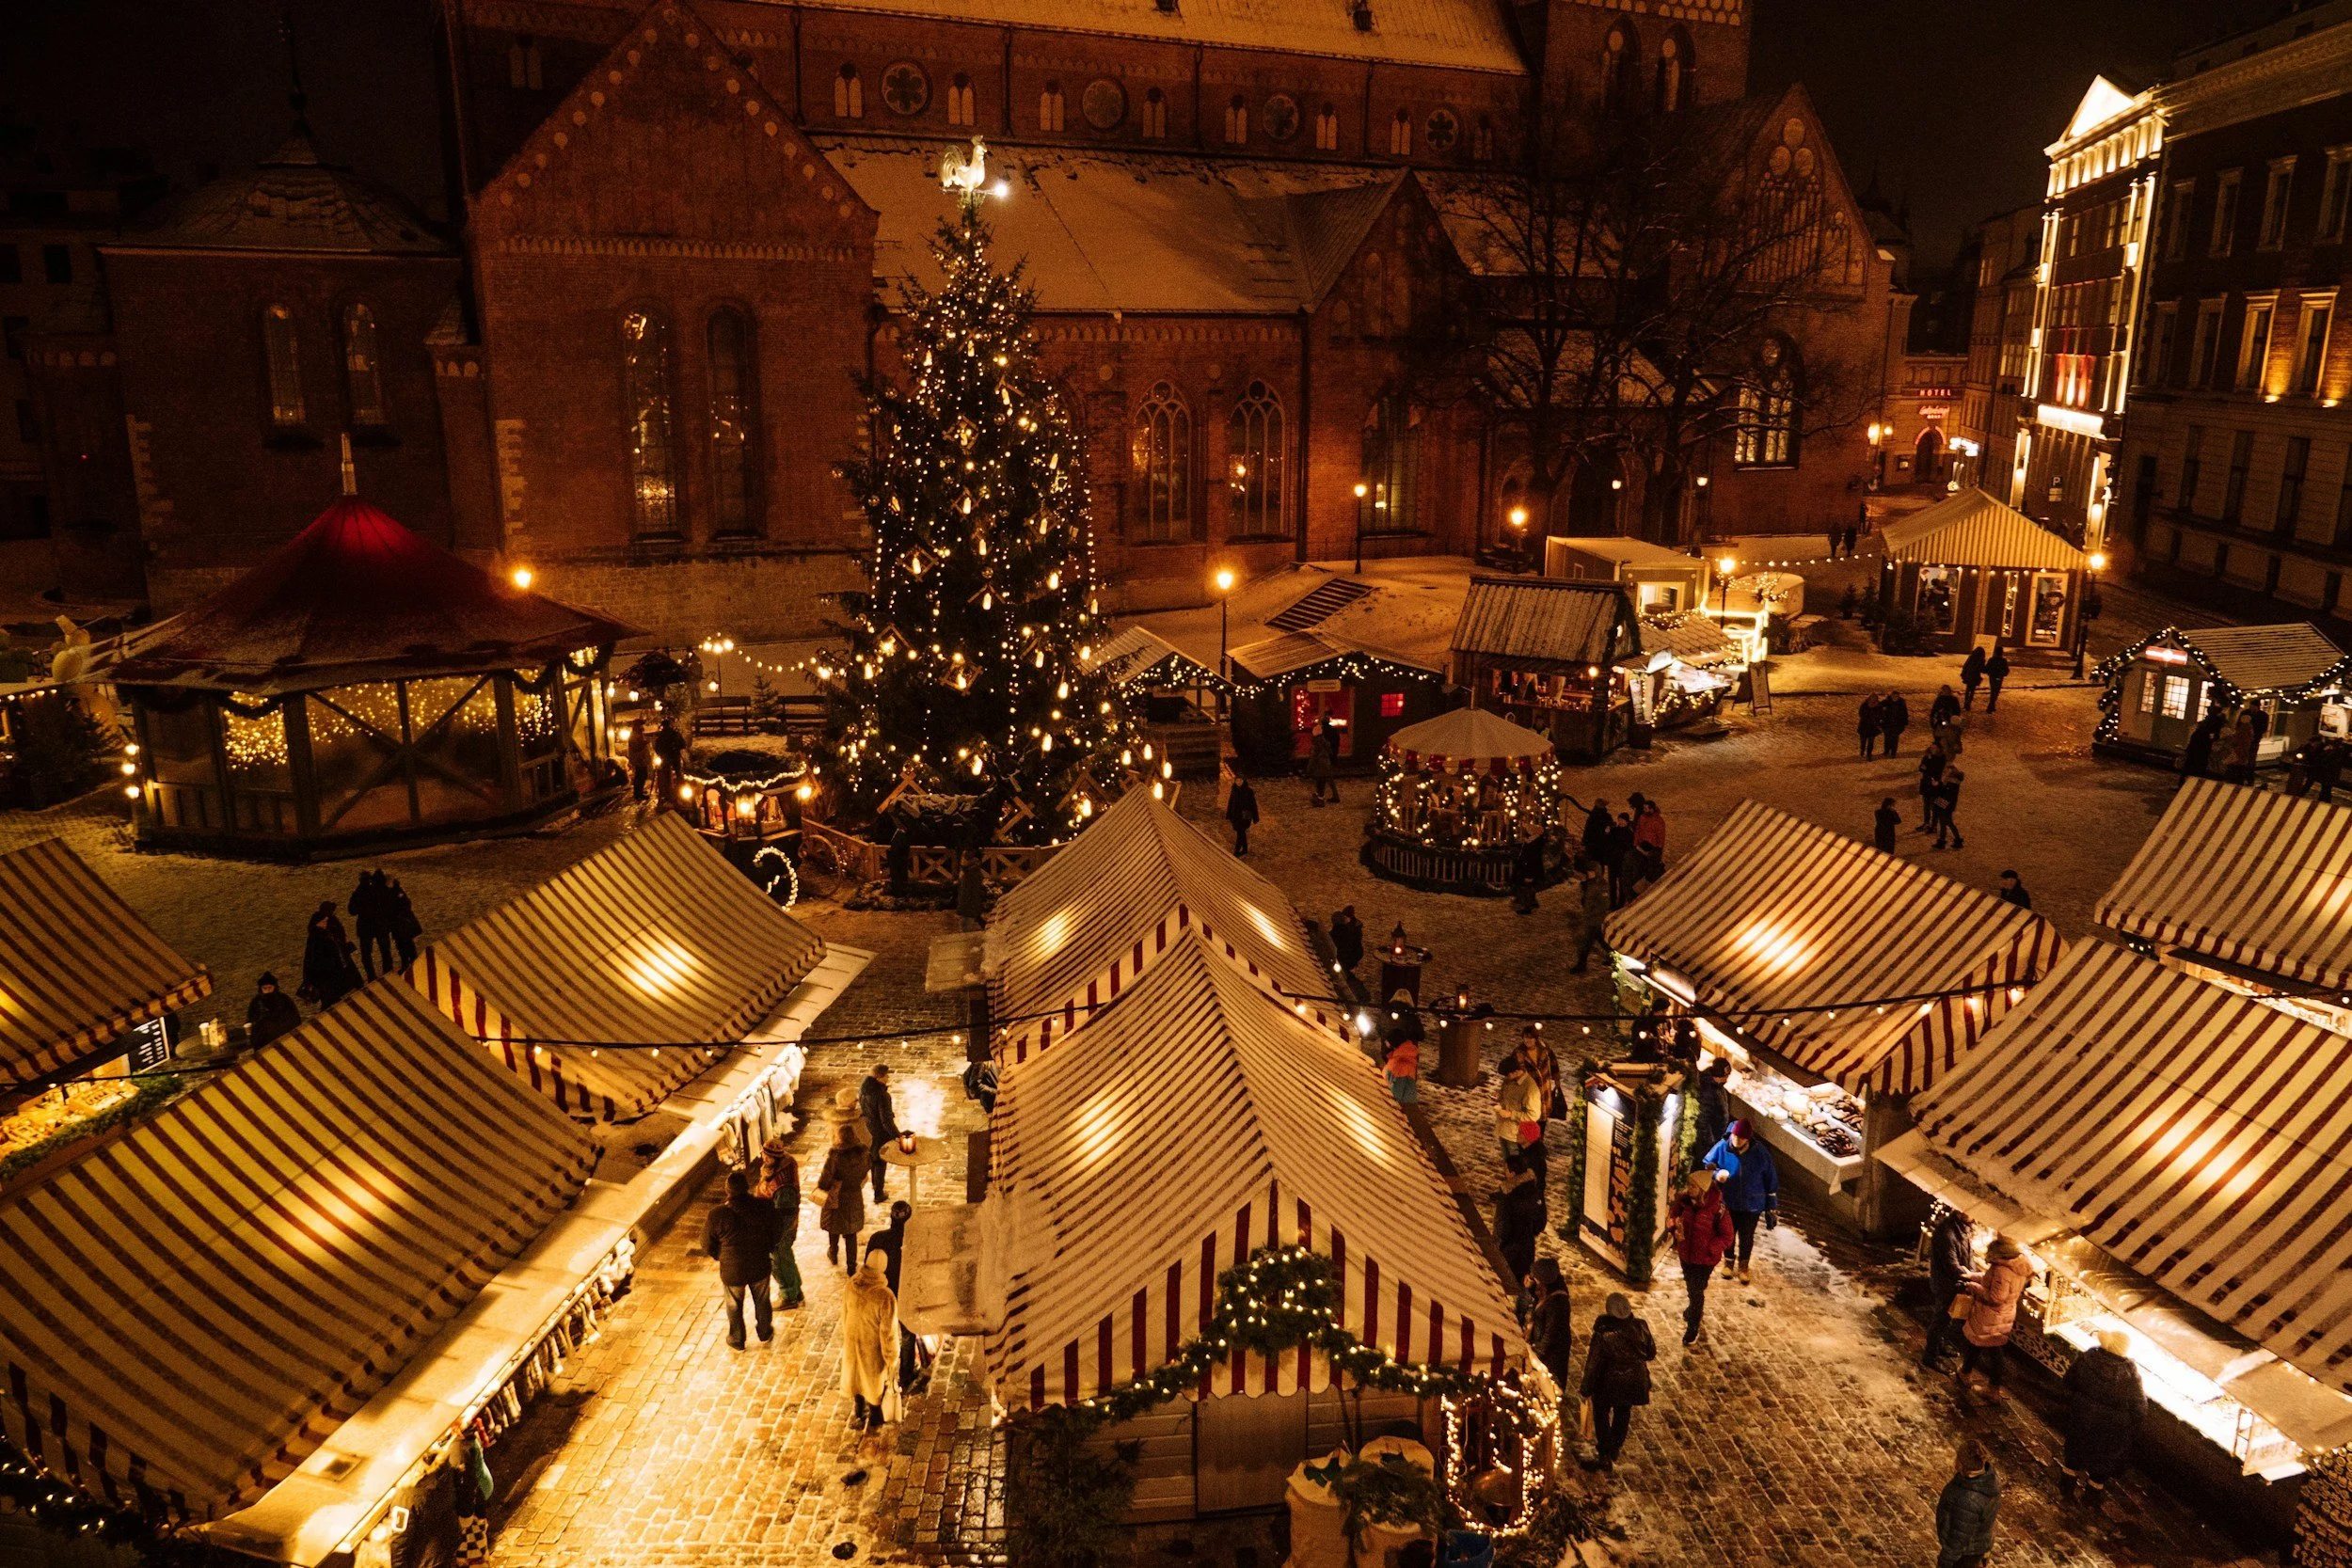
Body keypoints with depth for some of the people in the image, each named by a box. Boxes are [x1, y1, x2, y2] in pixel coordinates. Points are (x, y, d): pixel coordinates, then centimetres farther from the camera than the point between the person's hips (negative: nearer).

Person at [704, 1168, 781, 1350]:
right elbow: (774, 1235, -3)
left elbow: (708, 1245, -10)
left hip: (732, 1271, -2)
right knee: (762, 1301, 27)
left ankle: (737, 1341, 43)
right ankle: (765, 1334, 47)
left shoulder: (717, 1215, -26)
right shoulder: (765, 1208, -20)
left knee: (734, 1307, 24)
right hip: (760, 1266, 2)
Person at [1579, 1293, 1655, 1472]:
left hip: (1608, 1384, -4)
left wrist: (1585, 1388, -7)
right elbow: (1651, 1353, -2)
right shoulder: (1640, 1327, -19)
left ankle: (1605, 1456, 27)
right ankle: (1615, 1450, 46)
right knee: (1623, 1414, 27)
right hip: (1633, 1382, 4)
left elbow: (1593, 1366, -22)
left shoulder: (1603, 1335, -31)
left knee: (1601, 1416, 21)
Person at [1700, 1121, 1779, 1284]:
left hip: (1752, 1205, 0)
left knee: (1747, 1238, 16)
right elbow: (1706, 1167, -4)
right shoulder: (1721, 1149, -17)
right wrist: (1716, 1174, -28)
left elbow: (1770, 1179, -5)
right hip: (1727, 1203, 0)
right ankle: (1728, 1262, 45)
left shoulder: (1760, 1152, -17)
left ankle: (1744, 1266, 42)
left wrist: (1772, 1207, 0)